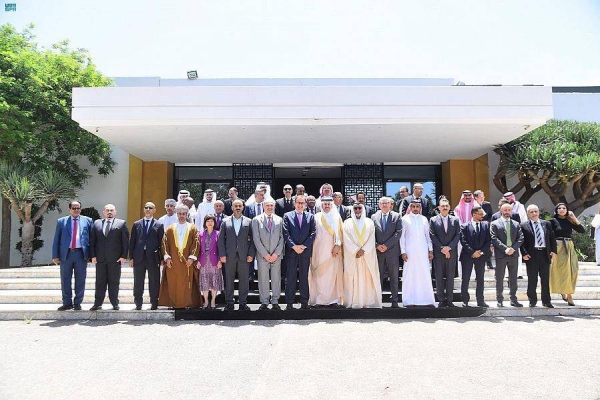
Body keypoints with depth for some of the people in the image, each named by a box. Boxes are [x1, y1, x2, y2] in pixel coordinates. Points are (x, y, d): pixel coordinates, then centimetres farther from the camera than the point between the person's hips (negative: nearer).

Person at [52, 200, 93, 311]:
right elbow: (56, 240, 9)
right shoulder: (61, 221, 11)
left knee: (80, 280, 3)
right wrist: (55, 255, 0)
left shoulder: (87, 220, 9)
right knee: (65, 280, 6)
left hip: (81, 253, -1)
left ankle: (78, 303, 13)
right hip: (66, 253, 1)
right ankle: (67, 303, 16)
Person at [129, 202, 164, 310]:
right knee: (138, 282, 7)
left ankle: (154, 304, 12)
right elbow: (132, 241, 9)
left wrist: (161, 258, -4)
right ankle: (138, 304, 17)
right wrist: (131, 257, 2)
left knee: (154, 282, 3)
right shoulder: (136, 224, 11)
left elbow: (161, 242, 2)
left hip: (153, 257, -2)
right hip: (139, 257, 2)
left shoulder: (159, 225, 5)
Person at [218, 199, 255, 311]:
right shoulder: (225, 221, 8)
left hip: (244, 256, 0)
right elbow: (221, 239, 5)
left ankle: (243, 303, 11)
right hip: (229, 256, 0)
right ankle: (229, 303, 14)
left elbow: (252, 239, 5)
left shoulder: (248, 221, 8)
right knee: (229, 280, 4)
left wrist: (251, 254, -3)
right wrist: (222, 255, -3)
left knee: (244, 280, 2)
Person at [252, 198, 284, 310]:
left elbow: (282, 238, 5)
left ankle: (275, 302, 13)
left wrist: (276, 253, -5)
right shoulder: (256, 220, 3)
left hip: (276, 255, 2)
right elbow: (256, 238, -3)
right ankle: (264, 302, 10)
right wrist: (265, 254, -8)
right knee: (263, 279, 2)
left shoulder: (279, 220, 9)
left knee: (276, 278, 4)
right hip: (262, 255, -1)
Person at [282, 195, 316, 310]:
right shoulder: (287, 216, 6)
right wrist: (294, 246, -12)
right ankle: (289, 303, 6)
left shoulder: (310, 217, 10)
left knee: (304, 277, 6)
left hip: (305, 251, 1)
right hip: (291, 250, -1)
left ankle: (304, 302, 11)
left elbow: (313, 233, 2)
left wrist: (304, 246, -9)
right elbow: (286, 233, -2)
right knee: (290, 278, 1)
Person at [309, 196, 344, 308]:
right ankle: (320, 300, 4)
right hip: (320, 250, -1)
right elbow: (313, 233, 3)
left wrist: (337, 245, -11)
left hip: (334, 250, 1)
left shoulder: (337, 217, 9)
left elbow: (339, 232, 2)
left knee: (334, 274, 1)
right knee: (320, 275, -1)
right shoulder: (316, 217, 6)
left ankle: (334, 299, 6)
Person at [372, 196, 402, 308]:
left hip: (392, 250, -1)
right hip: (378, 251, 1)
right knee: (378, 277, 2)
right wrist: (377, 246, -8)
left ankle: (394, 301, 8)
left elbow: (398, 232, -5)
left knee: (394, 277, 3)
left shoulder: (397, 216, 4)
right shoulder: (374, 217, 10)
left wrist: (387, 245, -11)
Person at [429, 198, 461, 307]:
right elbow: (432, 236, -2)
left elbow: (458, 235, 2)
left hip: (452, 252, 1)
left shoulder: (455, 220, 10)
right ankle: (441, 300, 7)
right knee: (439, 277, 1)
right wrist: (442, 248, -10)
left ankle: (449, 300, 11)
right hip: (438, 253, -1)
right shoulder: (433, 220, 5)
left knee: (450, 277, 4)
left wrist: (449, 247, -10)